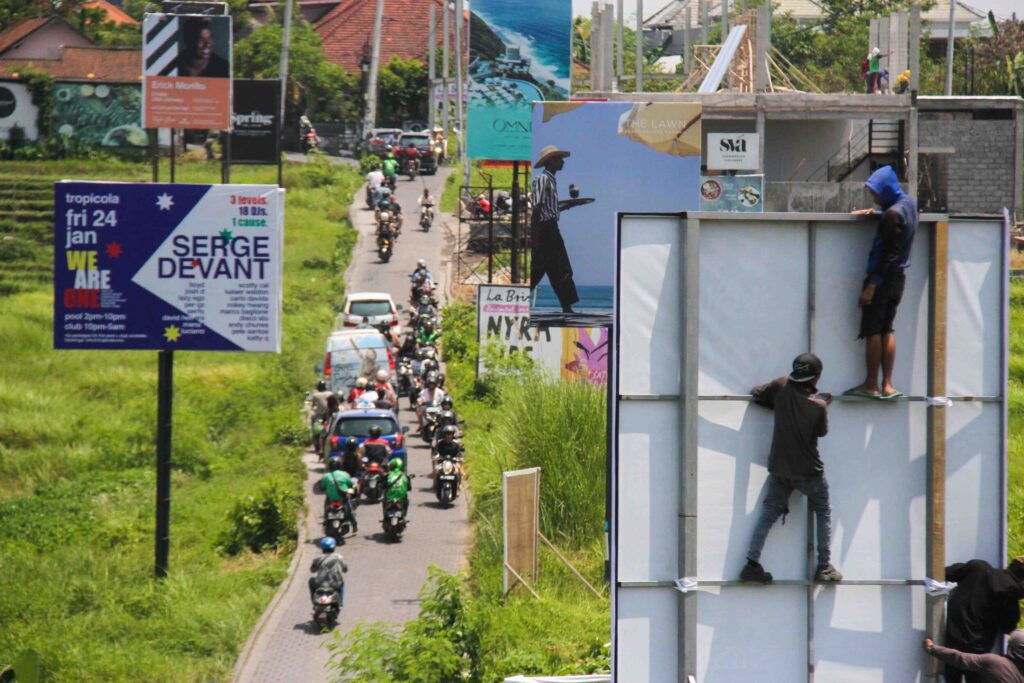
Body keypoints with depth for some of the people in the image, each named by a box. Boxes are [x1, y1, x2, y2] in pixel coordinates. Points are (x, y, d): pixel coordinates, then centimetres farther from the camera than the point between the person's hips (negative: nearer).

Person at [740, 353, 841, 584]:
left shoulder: (782, 387, -11)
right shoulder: (818, 406, -16)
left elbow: (756, 394, 3)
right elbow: (822, 431, 1)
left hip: (779, 468, 3)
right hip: (808, 470, -3)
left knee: (769, 512, 7)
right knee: (823, 512, 14)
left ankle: (752, 564, -3)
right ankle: (824, 567, 12)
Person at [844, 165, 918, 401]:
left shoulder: (892, 215, -21)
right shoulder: (909, 203, 6)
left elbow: (887, 255, -22)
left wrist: (871, 286, -21)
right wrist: (875, 213, 14)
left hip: (883, 278, -9)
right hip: (899, 278, 9)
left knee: (872, 331, -1)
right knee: (887, 330, 12)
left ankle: (871, 385, 1)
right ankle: (887, 385, 10)